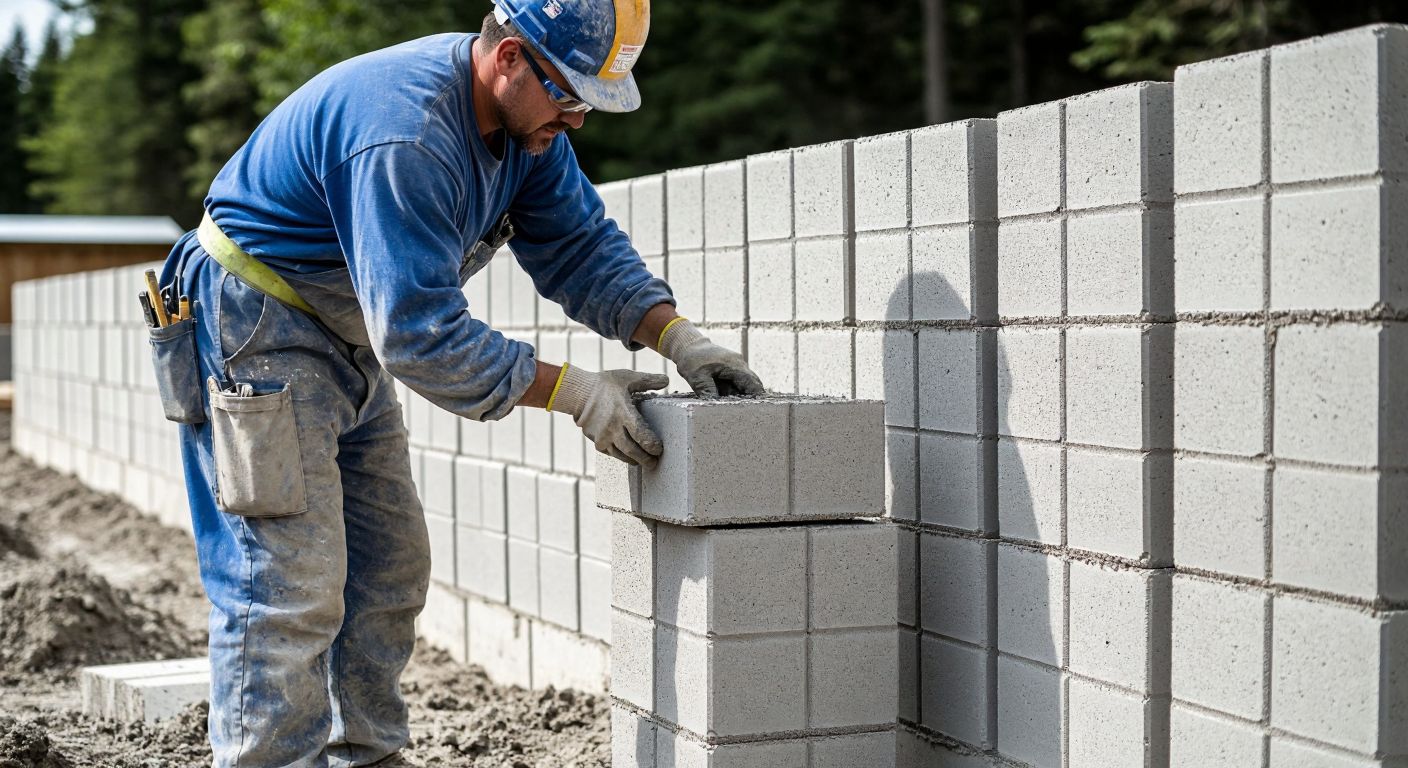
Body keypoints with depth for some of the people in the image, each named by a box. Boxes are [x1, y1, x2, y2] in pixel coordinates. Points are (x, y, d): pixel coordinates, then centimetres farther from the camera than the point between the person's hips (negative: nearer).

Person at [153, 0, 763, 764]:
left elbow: (578, 242, 3)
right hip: (257, 332, -10)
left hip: (348, 341, 10)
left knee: (389, 567, 12)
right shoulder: (404, 139, -32)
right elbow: (420, 334, -33)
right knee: (290, 587, -13)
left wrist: (679, 338, -12)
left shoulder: (526, 121, -3)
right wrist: (574, 393, -30)